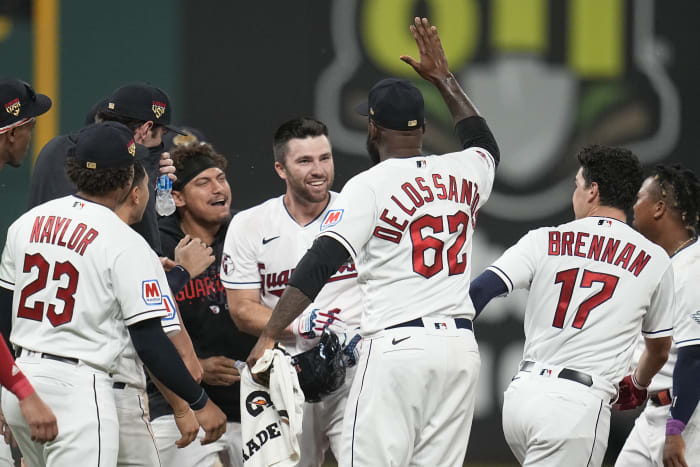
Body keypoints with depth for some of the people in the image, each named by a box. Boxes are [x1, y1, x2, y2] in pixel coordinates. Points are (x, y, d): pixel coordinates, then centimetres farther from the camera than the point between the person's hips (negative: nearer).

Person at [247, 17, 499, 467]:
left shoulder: (370, 186, -5)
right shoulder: (463, 173, 12)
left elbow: (319, 266, -13)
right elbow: (485, 144, 39)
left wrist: (269, 337, -14)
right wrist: (445, 79, 43)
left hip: (396, 346, -6)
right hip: (461, 346, 6)